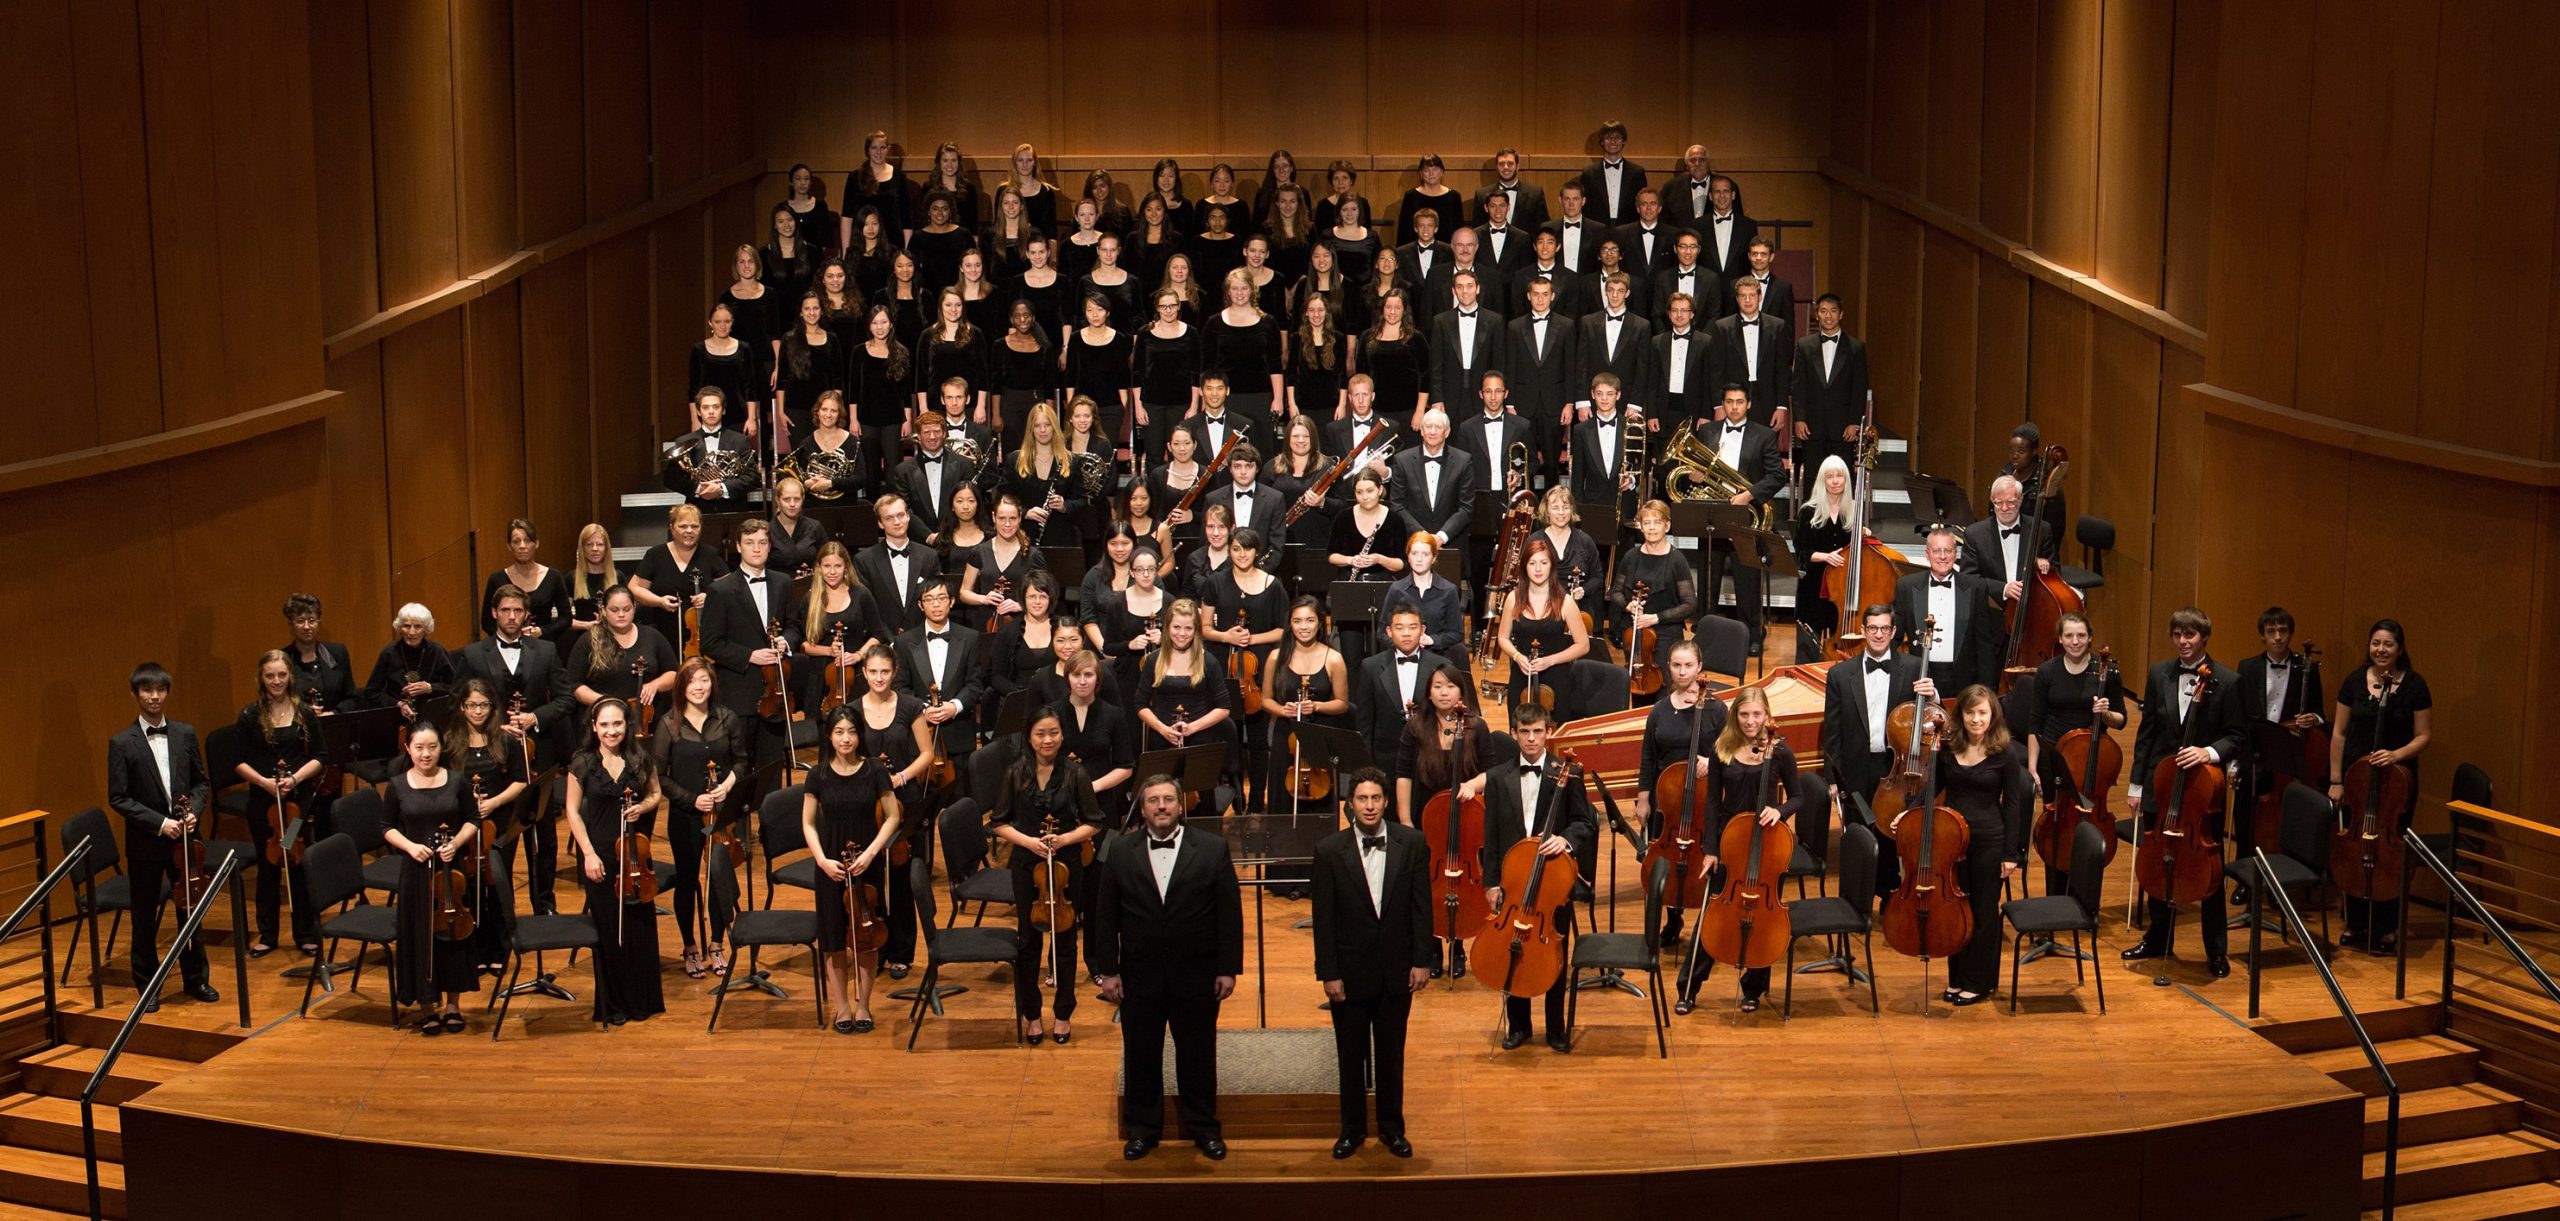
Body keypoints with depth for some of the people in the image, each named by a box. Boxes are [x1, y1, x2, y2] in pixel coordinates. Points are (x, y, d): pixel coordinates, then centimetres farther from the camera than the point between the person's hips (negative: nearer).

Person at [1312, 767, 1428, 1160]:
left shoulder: (1412, 843, -4)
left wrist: (1422, 961, -4)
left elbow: (1421, 906, -1)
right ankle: (1352, 1128, 26)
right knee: (1350, 1055, 10)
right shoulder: (1329, 850, -8)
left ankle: (1391, 1127, 27)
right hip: (1350, 972, -1)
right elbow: (1324, 918, -6)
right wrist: (1328, 973, -8)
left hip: (1397, 970, 1)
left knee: (1392, 1053, 12)